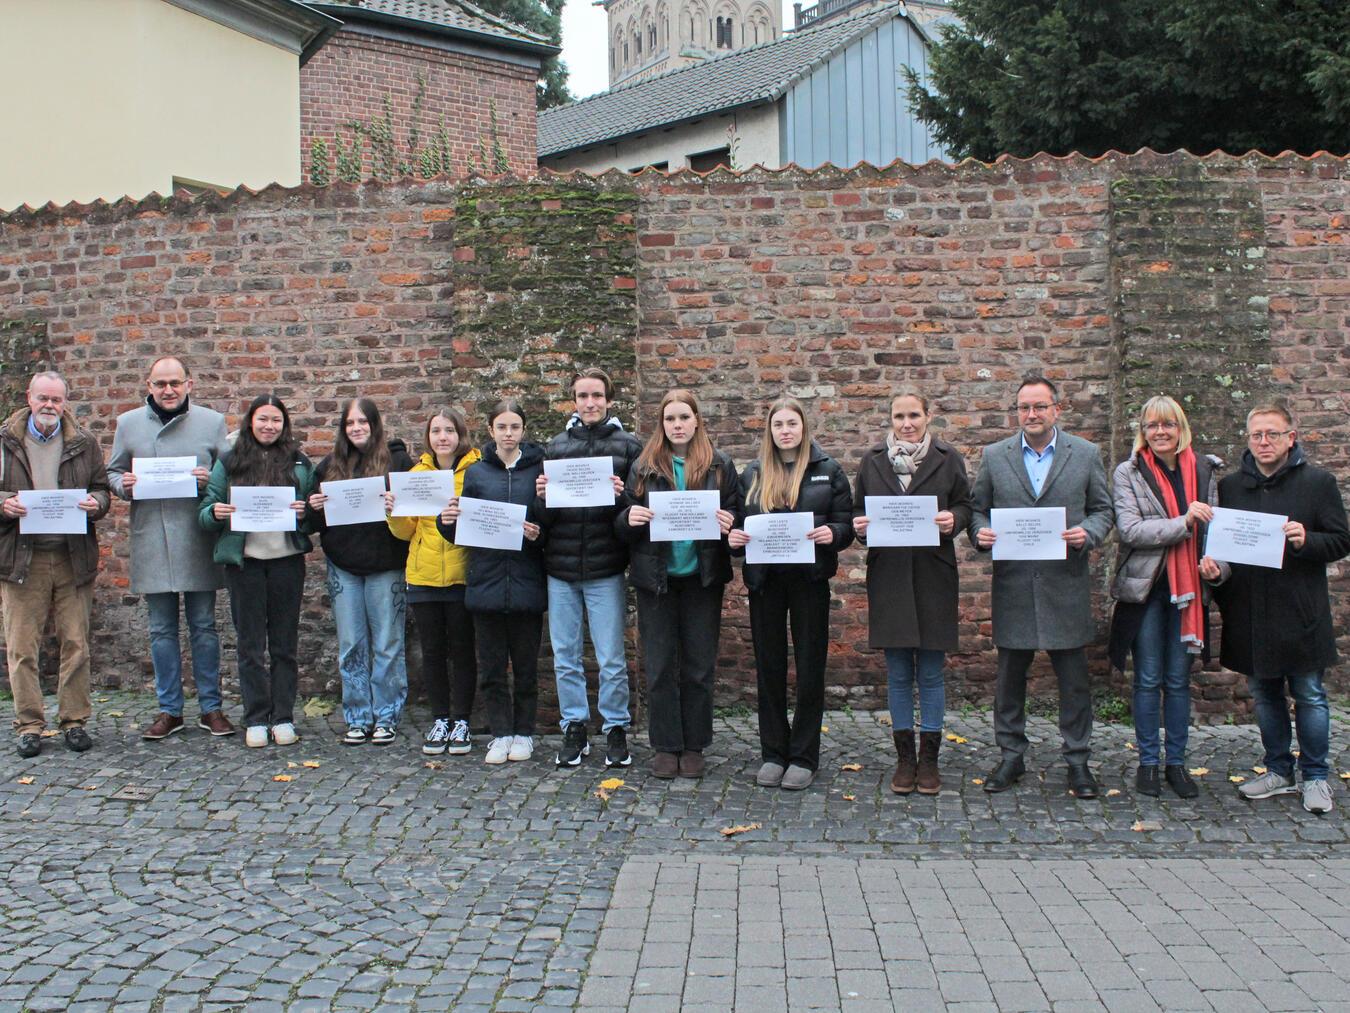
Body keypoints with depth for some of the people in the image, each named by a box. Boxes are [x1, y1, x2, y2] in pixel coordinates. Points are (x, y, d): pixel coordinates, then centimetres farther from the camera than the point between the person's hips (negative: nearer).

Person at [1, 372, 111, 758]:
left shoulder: (84, 442, 8)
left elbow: (102, 487, 14)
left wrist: (96, 503, -8)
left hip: (73, 558, 1)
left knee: (76, 644, 4)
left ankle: (74, 720, 15)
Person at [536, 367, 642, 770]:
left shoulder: (628, 446, 1)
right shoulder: (556, 446, 9)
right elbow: (543, 517, 9)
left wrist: (622, 496, -21)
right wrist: (543, 497, -13)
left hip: (605, 570, -3)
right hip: (561, 569, 3)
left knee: (611, 660, 3)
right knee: (565, 657, 10)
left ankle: (616, 729, 19)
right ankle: (574, 729, 23)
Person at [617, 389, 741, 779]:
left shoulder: (720, 465, 3)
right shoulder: (643, 467, 4)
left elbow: (736, 513, 5)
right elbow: (623, 524, 5)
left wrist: (728, 523, -17)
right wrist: (629, 519, -18)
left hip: (702, 577, 0)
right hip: (655, 577, 0)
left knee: (699, 667, 7)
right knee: (660, 666, 5)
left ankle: (694, 747, 18)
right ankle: (665, 747, 16)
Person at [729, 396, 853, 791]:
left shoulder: (828, 471, 3)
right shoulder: (752, 474, 9)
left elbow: (846, 524, 1)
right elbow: (738, 524, 12)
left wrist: (833, 533, -20)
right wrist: (734, 537, -10)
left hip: (809, 579, -2)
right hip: (764, 580, 2)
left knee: (810, 666, 3)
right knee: (769, 666, 7)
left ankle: (804, 757, 13)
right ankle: (773, 754, 18)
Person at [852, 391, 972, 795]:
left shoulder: (948, 459, 3)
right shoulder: (873, 461, 7)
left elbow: (965, 505, 6)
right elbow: (857, 509, 12)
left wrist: (953, 519, -15)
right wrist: (860, 525, -9)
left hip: (933, 576, -1)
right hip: (888, 576, 1)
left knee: (930, 673, 4)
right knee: (898, 674, 7)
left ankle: (929, 758, 15)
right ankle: (904, 758, 17)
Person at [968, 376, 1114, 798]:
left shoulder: (1086, 454, 5)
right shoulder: (994, 456, 7)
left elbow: (1103, 510, 8)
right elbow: (977, 508, 10)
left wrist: (1088, 534, -12)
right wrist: (979, 532, -11)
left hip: (1066, 584, -1)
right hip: (1012, 585, 1)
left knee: (1074, 679, 5)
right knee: (1009, 677, 8)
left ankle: (1078, 760, 18)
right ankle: (1011, 756, 21)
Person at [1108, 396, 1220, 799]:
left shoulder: (1204, 470, 6)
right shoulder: (1128, 473, -3)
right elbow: (1130, 530, -13)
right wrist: (1183, 523, -23)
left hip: (1188, 586, 2)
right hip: (1146, 587, -2)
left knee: (1178, 680, 9)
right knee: (1148, 680, 4)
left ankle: (1176, 762, 19)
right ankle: (1148, 762, 15)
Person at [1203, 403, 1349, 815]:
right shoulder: (1230, 486, 8)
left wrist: (1306, 541, -21)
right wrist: (1214, 568, -4)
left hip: (1300, 612, -4)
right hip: (1249, 612, 4)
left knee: (1309, 696, 3)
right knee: (1265, 696, 12)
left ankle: (1315, 777, 16)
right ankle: (1279, 771, 25)